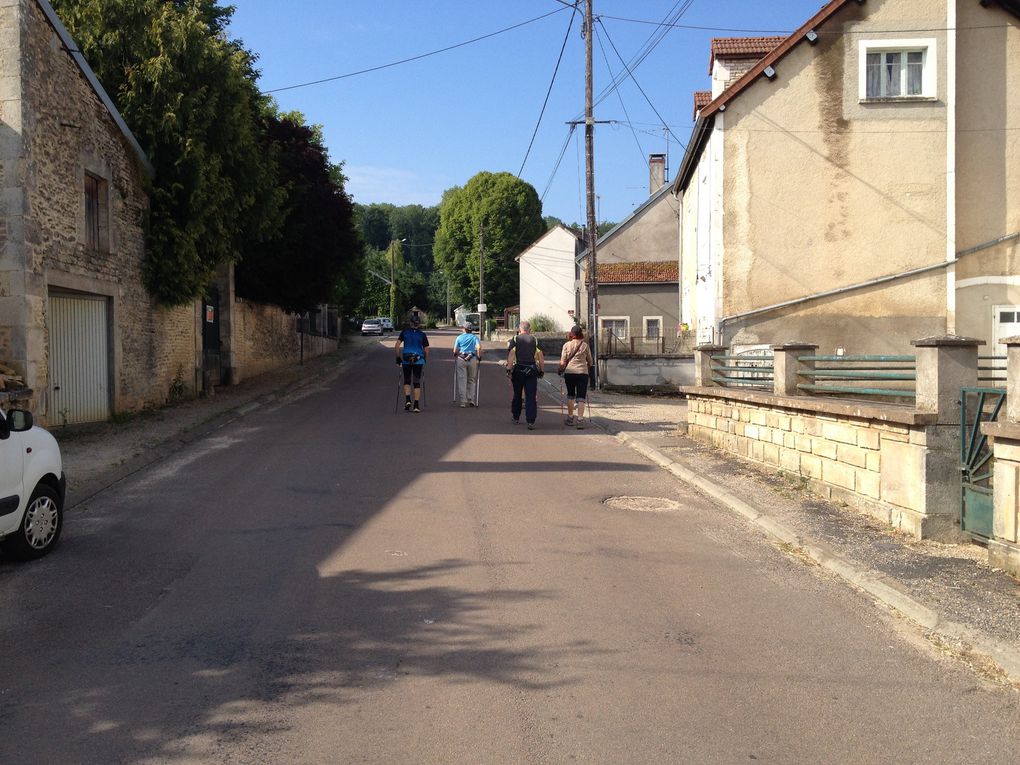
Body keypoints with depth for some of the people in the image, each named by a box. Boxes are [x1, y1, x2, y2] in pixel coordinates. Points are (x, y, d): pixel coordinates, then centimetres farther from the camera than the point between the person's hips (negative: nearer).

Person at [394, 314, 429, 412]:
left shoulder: (404, 332, 4)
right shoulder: (422, 335, 4)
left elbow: (397, 346, -3)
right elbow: (426, 351, 4)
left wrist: (398, 358, 4)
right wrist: (424, 360, 19)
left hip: (406, 360, 0)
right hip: (418, 360, 0)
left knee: (407, 381, 16)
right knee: (417, 382, 6)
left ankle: (407, 400, -4)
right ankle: (416, 406, 3)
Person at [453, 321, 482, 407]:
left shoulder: (459, 337, 8)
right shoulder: (474, 337, 8)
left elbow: (455, 351, 4)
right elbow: (479, 347, -10)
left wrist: (455, 357, 24)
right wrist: (479, 357, 1)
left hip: (461, 359, 0)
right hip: (472, 359, 0)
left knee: (462, 381, 1)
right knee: (472, 380, 13)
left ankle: (462, 402, -2)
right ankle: (471, 400, 9)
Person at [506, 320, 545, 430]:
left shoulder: (515, 339, 1)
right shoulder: (535, 340, 6)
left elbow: (511, 355, -10)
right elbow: (541, 357, 3)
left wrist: (509, 369, -10)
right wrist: (542, 370, 9)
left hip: (518, 370, 0)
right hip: (532, 370, 0)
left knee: (517, 395, 16)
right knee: (531, 397, -1)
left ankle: (516, 418, 28)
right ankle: (531, 422, -10)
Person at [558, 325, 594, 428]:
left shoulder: (567, 345, 2)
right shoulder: (585, 345, 4)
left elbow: (562, 363, -2)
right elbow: (590, 363, 11)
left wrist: (561, 370, 15)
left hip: (569, 372, 1)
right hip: (582, 373, 0)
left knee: (570, 395, 17)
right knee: (581, 397, 0)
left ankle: (570, 418, 22)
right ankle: (580, 419, -9)